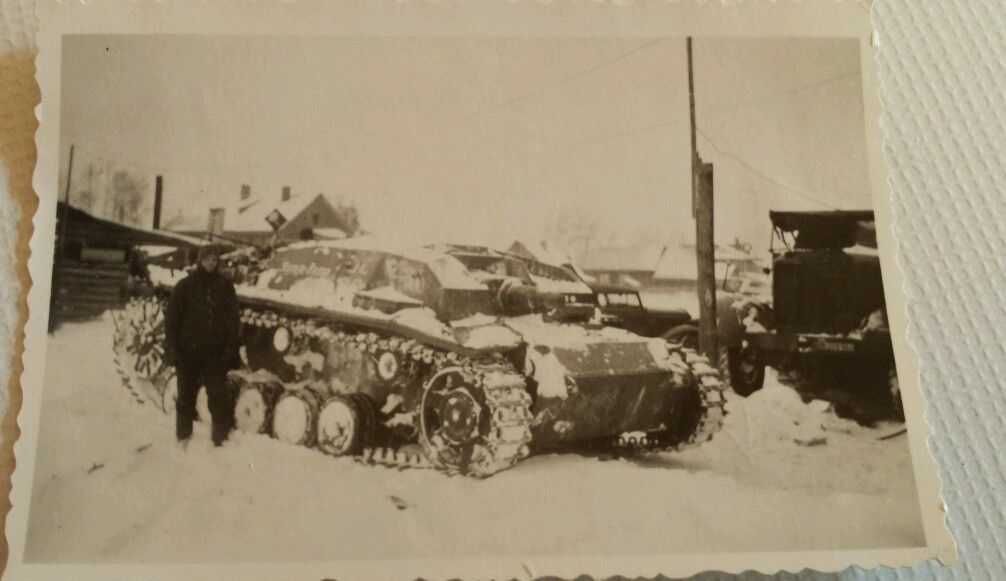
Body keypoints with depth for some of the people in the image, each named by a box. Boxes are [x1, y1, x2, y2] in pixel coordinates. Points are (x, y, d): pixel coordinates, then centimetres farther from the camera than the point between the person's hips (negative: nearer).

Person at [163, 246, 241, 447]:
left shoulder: (225, 287, 5)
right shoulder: (185, 286, 0)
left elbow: (234, 319, 5)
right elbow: (171, 318, 0)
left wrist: (230, 348, -4)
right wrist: (172, 349, -7)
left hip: (216, 353, 1)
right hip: (188, 352, -1)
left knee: (219, 395, -1)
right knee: (186, 395, 9)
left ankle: (222, 436, 7)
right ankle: (184, 437, 22)